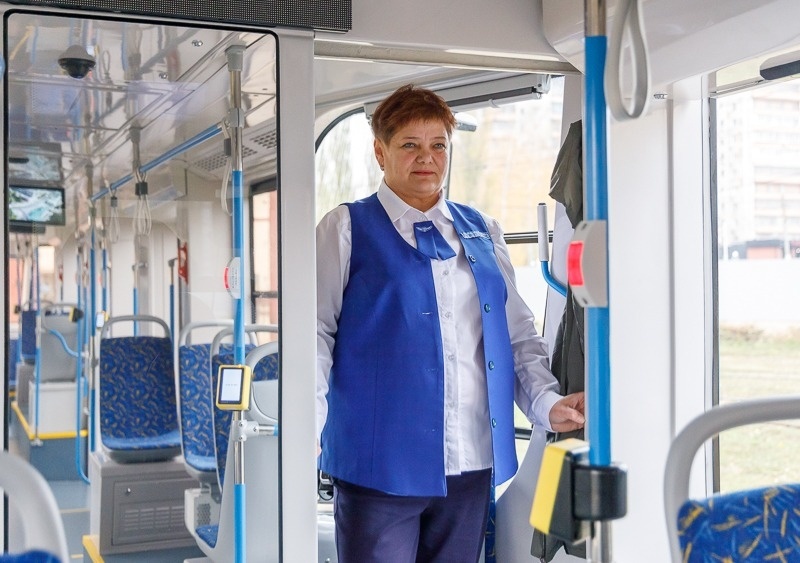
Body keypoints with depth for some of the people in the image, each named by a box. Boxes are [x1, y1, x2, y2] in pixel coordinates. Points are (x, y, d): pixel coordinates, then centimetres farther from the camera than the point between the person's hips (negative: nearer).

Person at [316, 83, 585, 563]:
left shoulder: (482, 232, 14)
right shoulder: (348, 229, 2)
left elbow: (519, 333, 14)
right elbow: (316, 331, -4)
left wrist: (547, 402, -1)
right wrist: (307, 429, -15)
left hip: (472, 464, 4)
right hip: (381, 463, -4)